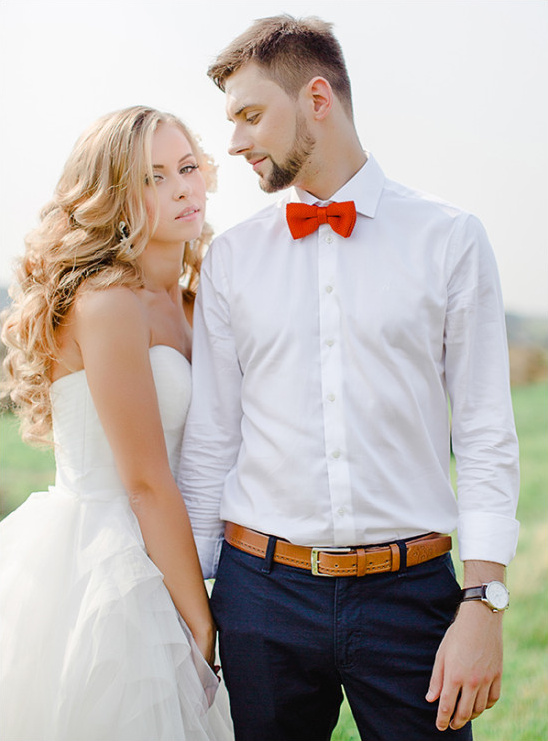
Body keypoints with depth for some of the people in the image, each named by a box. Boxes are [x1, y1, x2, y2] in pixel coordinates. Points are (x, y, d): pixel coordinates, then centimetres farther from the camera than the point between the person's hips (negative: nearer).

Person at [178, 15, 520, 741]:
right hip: (260, 591, 2)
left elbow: (486, 435, -2)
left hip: (409, 591, -1)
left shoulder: (450, 239, 0)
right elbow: (209, 442, 9)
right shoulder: (230, 258, 6)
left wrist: (484, 602, -9)